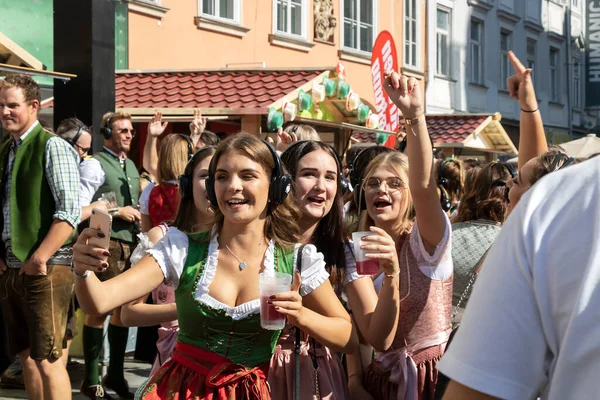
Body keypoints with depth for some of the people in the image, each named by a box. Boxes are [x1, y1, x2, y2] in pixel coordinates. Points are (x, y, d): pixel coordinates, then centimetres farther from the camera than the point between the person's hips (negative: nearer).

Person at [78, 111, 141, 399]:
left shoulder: (131, 166, 18)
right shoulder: (94, 165, -7)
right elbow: (80, 207, -14)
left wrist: (137, 215, 7)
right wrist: (117, 211, -14)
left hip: (130, 243, 8)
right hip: (106, 244, -8)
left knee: (124, 308, 12)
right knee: (99, 310, -3)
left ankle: (115, 374, 23)